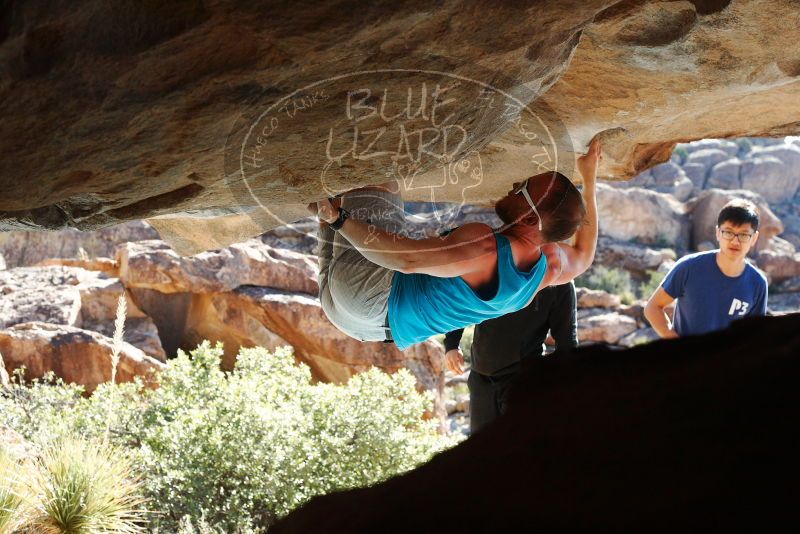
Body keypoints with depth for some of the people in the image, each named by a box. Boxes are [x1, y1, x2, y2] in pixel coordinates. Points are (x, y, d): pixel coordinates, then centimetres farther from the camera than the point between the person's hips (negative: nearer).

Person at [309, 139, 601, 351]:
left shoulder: (485, 247, -33)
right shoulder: (552, 264, -6)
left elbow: (407, 258, -41)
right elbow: (584, 255, 18)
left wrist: (339, 219, -34)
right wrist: (589, 180, 22)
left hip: (369, 300, -9)